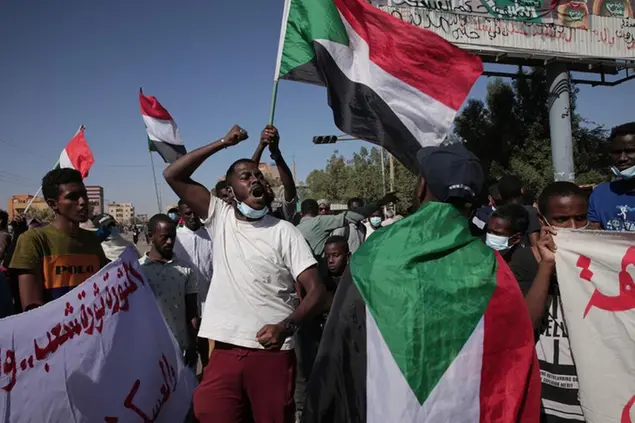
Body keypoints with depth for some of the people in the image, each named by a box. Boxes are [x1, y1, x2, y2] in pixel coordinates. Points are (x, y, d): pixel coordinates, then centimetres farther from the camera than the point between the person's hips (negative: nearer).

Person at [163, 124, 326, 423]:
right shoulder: (220, 219, 6)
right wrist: (223, 143, -3)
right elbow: (173, 175, 2)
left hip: (272, 353, -2)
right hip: (225, 351, 2)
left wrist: (286, 326, -25)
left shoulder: (284, 232, -1)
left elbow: (316, 290, -8)